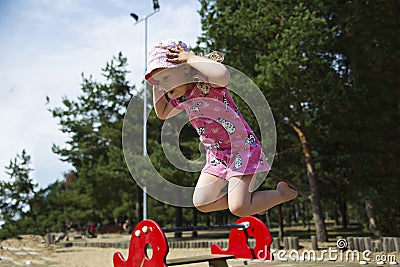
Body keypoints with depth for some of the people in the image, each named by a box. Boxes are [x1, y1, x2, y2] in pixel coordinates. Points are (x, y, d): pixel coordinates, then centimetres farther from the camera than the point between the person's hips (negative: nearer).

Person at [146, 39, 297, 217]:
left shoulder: (207, 85, -22)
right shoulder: (181, 98, 3)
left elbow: (223, 74, -47)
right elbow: (162, 113, 21)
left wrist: (191, 57, -33)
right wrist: (156, 86, 7)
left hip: (242, 147, -8)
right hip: (217, 155, 8)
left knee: (238, 208, -15)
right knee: (202, 203, 2)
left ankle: (283, 193, 12)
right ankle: (253, 202, 20)